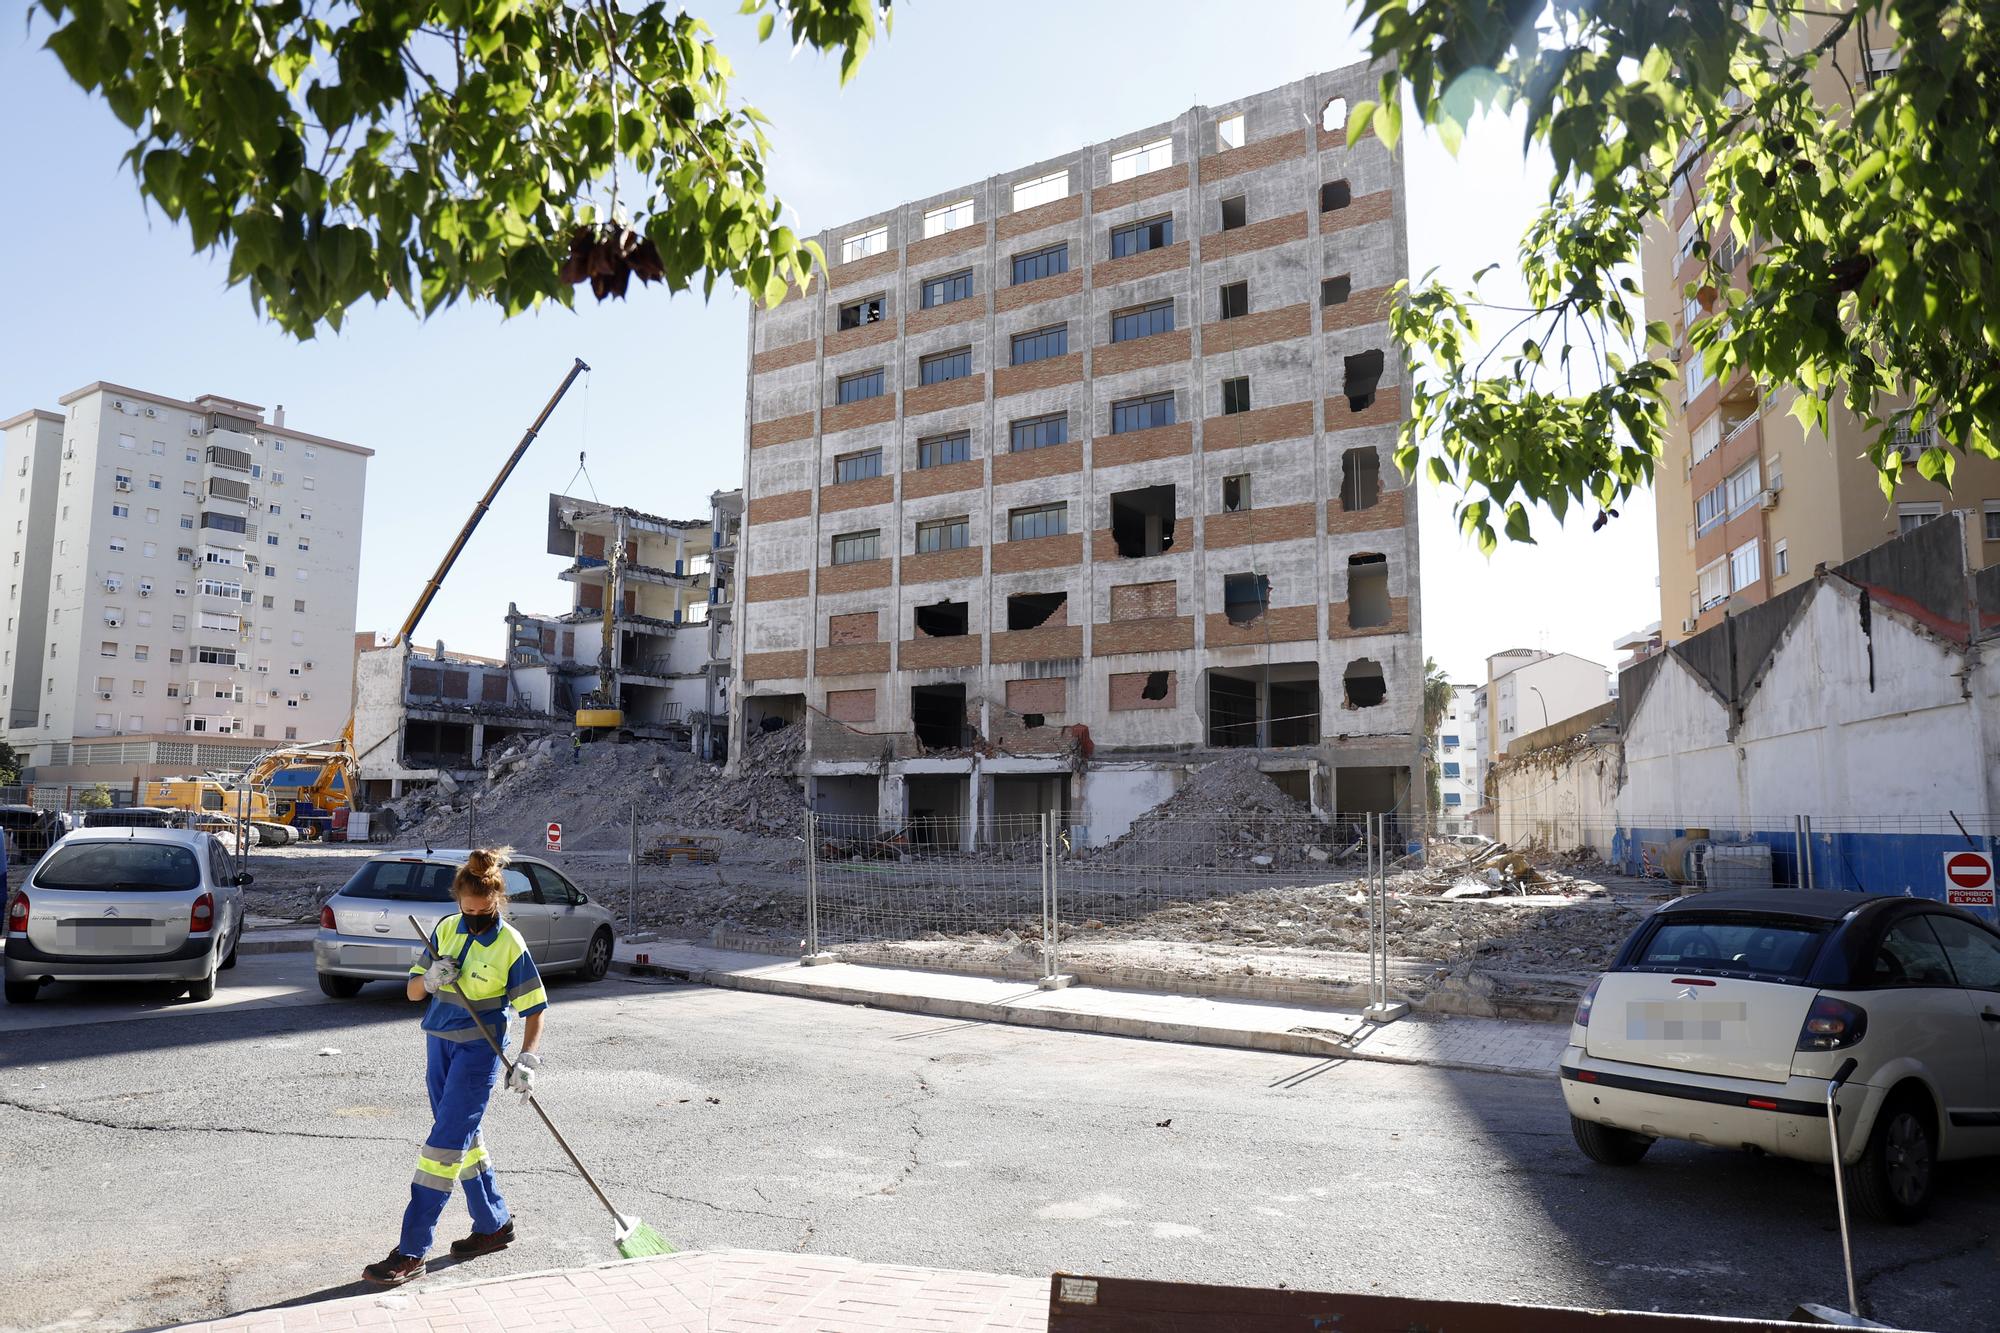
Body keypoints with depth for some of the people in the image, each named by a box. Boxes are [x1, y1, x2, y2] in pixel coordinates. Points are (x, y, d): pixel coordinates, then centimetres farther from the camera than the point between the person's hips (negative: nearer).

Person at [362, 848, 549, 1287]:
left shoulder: (511, 945, -12)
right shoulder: (446, 930, 3)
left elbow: (533, 1010, -9)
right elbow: (412, 991, 7)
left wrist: (527, 1061, -21)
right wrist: (431, 979, -16)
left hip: (479, 1050, -6)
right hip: (438, 1044, 7)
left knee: (445, 1142, -10)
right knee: (464, 1139, 14)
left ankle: (412, 1251, -4)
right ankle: (494, 1225, 29)